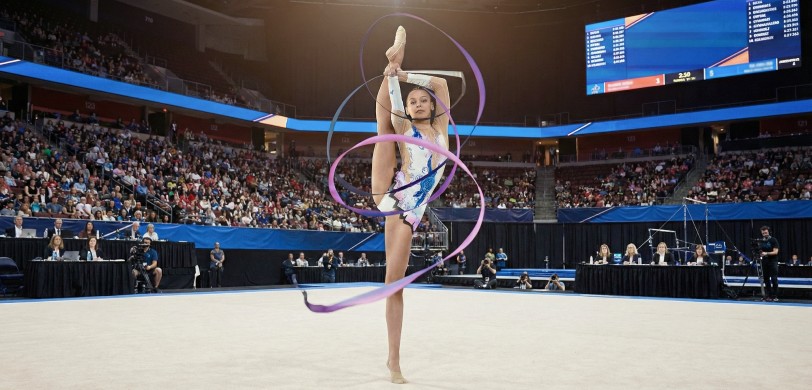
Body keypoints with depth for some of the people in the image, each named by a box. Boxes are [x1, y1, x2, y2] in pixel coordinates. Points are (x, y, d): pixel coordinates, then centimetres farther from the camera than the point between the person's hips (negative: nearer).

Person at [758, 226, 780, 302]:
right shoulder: (761, 241, 10)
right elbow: (759, 251, 15)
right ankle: (768, 296, 6)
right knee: (766, 279, 3)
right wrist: (760, 253, -8)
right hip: (764, 262, 4)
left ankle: (775, 296, -4)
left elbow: (775, 252, -11)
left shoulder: (773, 240, -4)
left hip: (773, 262, -4)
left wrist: (766, 253, -24)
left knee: (774, 279, -7)